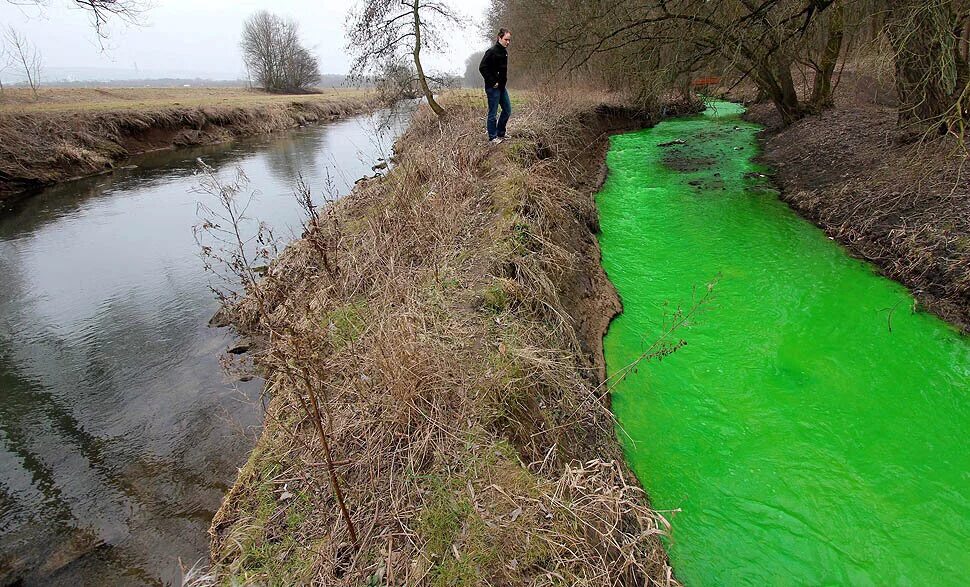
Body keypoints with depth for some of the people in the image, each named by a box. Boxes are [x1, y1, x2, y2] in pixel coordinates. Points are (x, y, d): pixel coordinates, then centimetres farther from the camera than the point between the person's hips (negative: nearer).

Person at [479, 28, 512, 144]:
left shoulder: (505, 52, 10)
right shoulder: (492, 51, -15)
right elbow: (482, 67, -19)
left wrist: (503, 80, 11)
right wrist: (493, 82, -18)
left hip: (502, 86, 9)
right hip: (493, 87, -9)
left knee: (507, 110, 13)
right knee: (493, 113, 0)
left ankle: (500, 134, 25)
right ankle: (493, 137, 11)